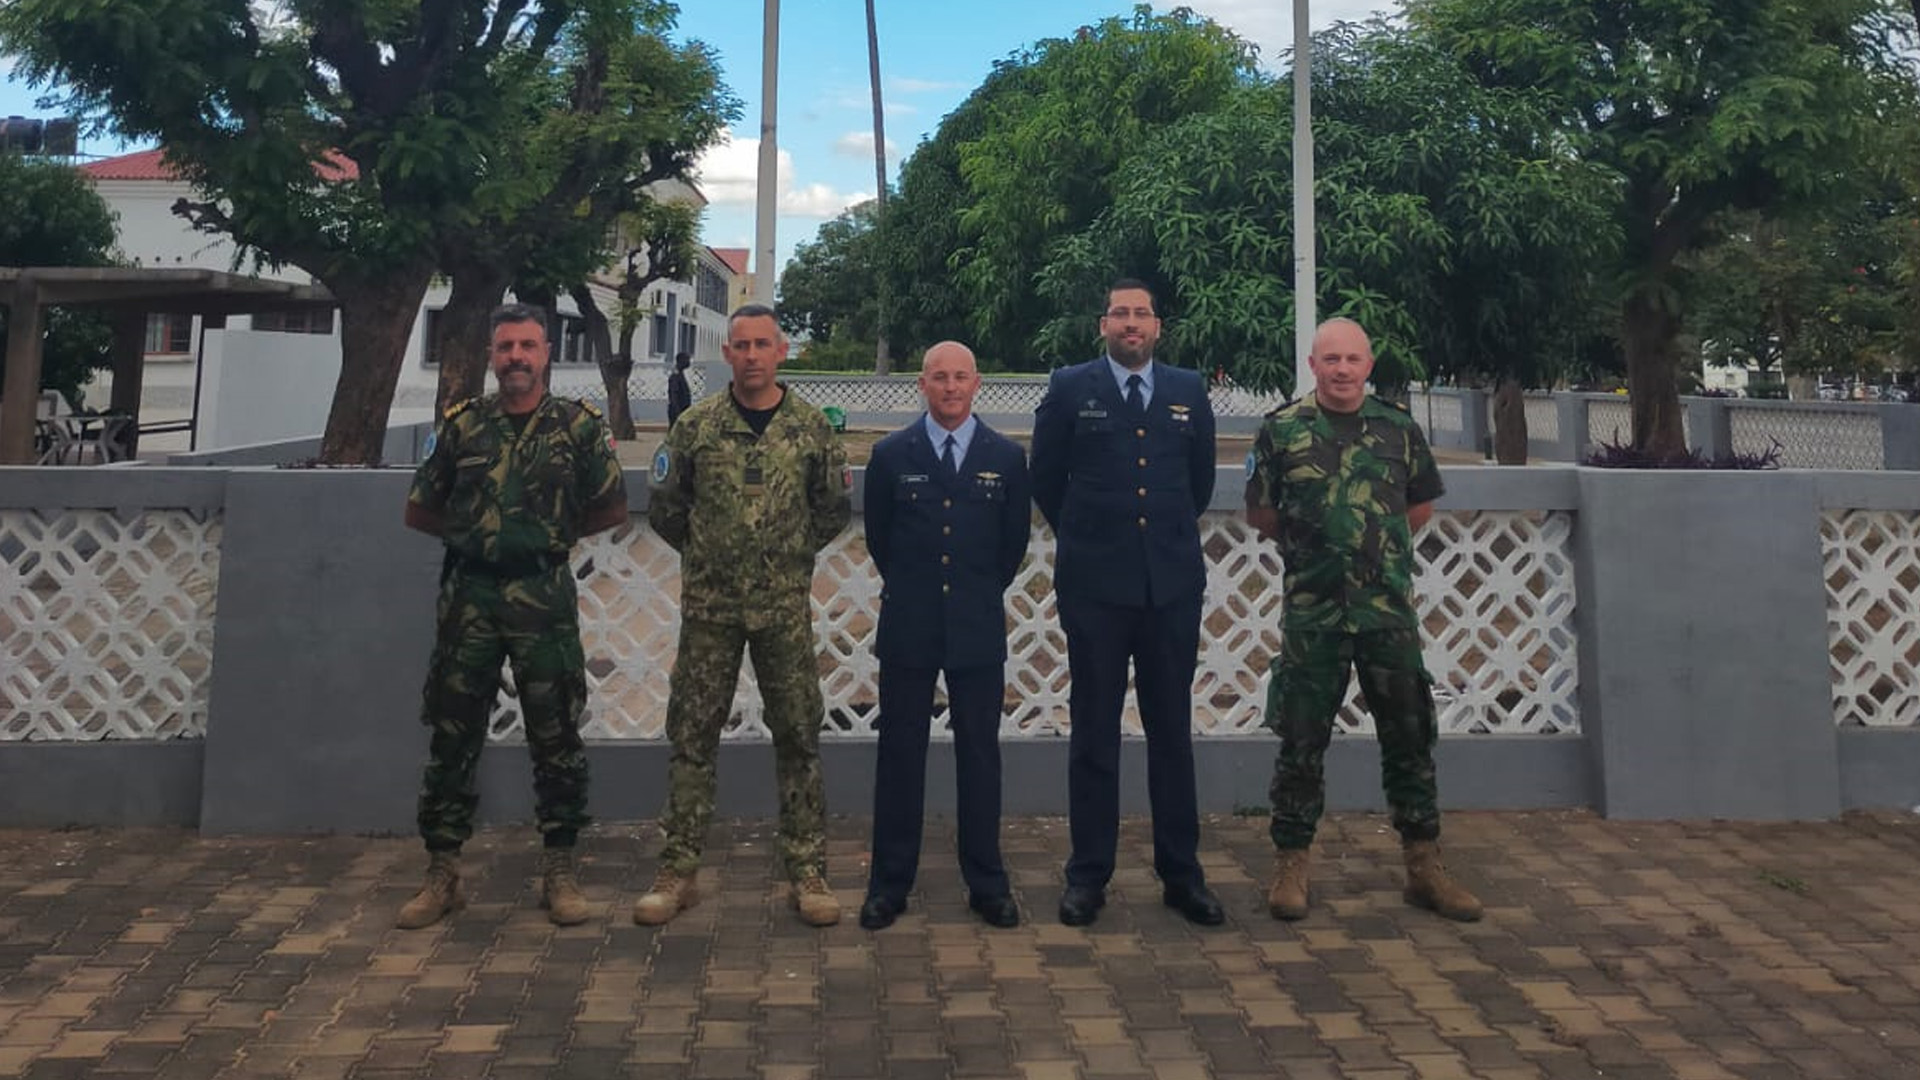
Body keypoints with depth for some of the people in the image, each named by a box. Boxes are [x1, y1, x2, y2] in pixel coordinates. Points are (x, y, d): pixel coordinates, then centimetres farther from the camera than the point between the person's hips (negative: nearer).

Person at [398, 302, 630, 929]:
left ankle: (559, 871, 15)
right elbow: (419, 512, 13)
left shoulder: (579, 425, 2)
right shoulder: (461, 425, 6)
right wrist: (475, 533, 7)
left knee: (556, 737, 3)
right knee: (452, 737, 6)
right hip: (468, 594, 2)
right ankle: (441, 873, 18)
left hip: (544, 597, -1)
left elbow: (613, 508, 8)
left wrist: (555, 535, 5)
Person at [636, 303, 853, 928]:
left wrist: (794, 554, 10)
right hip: (708, 604, 0)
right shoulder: (696, 425, 0)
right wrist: (706, 553, 11)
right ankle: (677, 872, 15)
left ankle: (807, 872, 13)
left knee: (798, 736, 4)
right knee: (692, 736, 5)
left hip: (786, 606, 0)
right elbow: (665, 507, 8)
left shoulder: (811, 426, 1)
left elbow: (836, 508, 10)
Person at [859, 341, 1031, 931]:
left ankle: (986, 882, 18)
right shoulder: (891, 454, 2)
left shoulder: (1007, 457, 3)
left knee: (979, 754, 6)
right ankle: (889, 882, 16)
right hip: (908, 628, 0)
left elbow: (1014, 542, 11)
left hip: (978, 628, 0)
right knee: (900, 754, 6)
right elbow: (878, 536, 11)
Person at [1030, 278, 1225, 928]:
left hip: (1173, 584, 2)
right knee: (1094, 732, 4)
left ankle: (1181, 874, 16)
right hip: (1095, 584, -2)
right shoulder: (1070, 389, 2)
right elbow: (1046, 478, 9)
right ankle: (1088, 876, 13)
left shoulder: (1189, 392, 9)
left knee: (1172, 730, 7)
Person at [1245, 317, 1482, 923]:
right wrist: (1308, 545, 8)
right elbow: (1259, 514, 9)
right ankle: (1290, 864, 16)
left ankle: (1425, 867, 19)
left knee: (1409, 736, 7)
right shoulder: (1282, 431, -1)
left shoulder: (1399, 430, 5)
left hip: (1389, 609, 2)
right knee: (1301, 742, 4)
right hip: (1312, 612, -2)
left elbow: (1421, 508, 18)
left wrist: (1380, 545, 11)